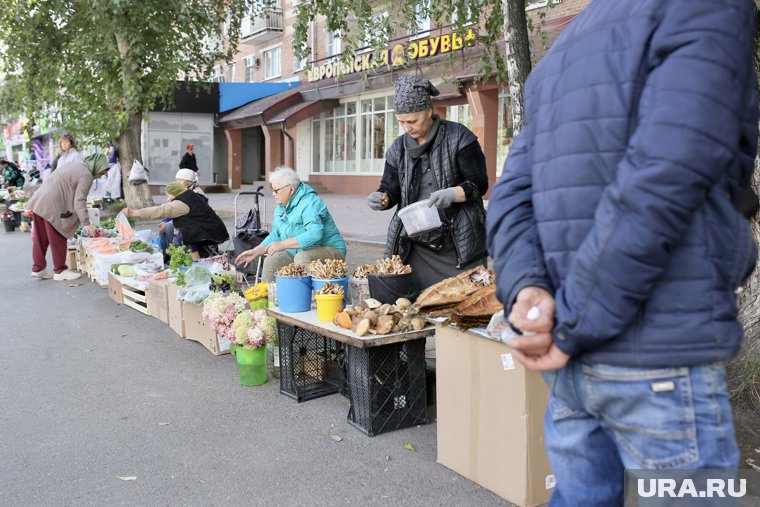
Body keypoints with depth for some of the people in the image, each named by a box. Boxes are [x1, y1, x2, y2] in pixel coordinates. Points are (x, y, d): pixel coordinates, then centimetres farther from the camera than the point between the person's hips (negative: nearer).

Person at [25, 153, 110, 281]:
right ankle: (60, 271, 13)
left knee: (40, 239, 16)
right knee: (58, 240, 3)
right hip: (51, 207, -9)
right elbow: (79, 201, -16)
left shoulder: (75, 165, 19)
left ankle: (38, 268, 24)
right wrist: (86, 223, -15)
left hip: (38, 202, 9)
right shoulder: (86, 175, -9)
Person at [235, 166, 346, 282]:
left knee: (302, 258, -34)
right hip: (297, 252, 8)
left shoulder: (310, 203, -21)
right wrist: (256, 251, 5)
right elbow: (275, 235, 18)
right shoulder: (280, 206, 9)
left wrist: (282, 244, -36)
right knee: (271, 261, -9)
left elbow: (315, 234, -35)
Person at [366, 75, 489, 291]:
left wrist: (453, 194, -24)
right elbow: (391, 188, 15)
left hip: (458, 244, -4)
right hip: (413, 246, 4)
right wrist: (382, 198, -8)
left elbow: (479, 183, -5)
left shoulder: (458, 137, -3)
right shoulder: (399, 148, 13)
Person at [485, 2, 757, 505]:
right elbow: (659, 183, -19)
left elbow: (512, 195, 8)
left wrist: (525, 285, -7)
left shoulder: (559, 53, 18)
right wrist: (576, 327, -17)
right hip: (660, 358, -7)